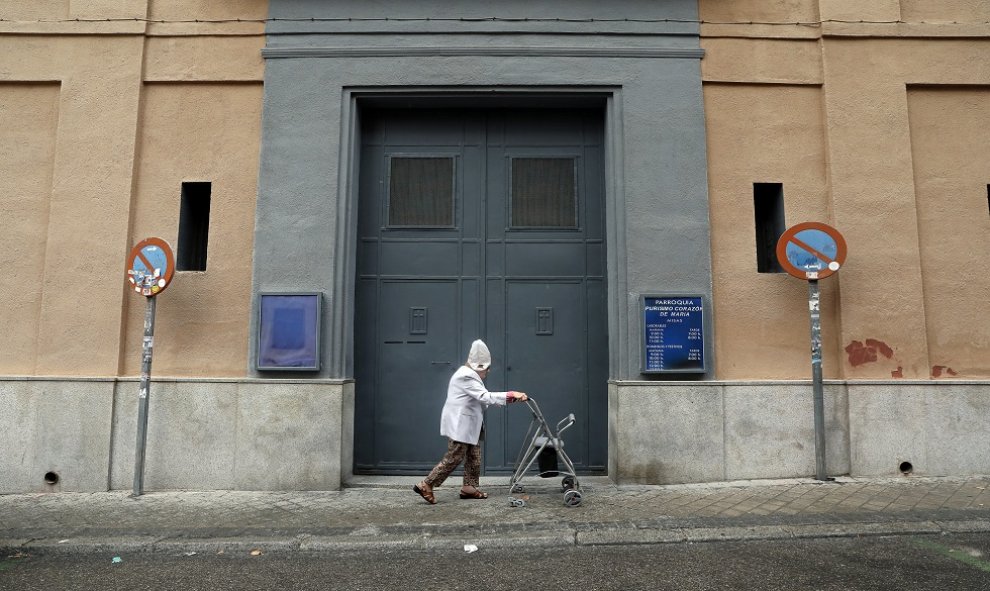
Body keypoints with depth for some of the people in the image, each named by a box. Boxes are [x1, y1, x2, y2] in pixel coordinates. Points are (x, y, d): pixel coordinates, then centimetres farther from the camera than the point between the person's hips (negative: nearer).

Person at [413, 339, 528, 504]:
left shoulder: (469, 373, 14)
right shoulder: (466, 376, -20)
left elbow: (480, 399, 14)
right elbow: (485, 397, -28)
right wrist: (511, 395, -33)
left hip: (468, 425, 11)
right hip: (459, 424, -11)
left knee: (474, 457, 12)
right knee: (454, 458, -6)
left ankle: (469, 487, 20)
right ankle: (426, 486, 0)